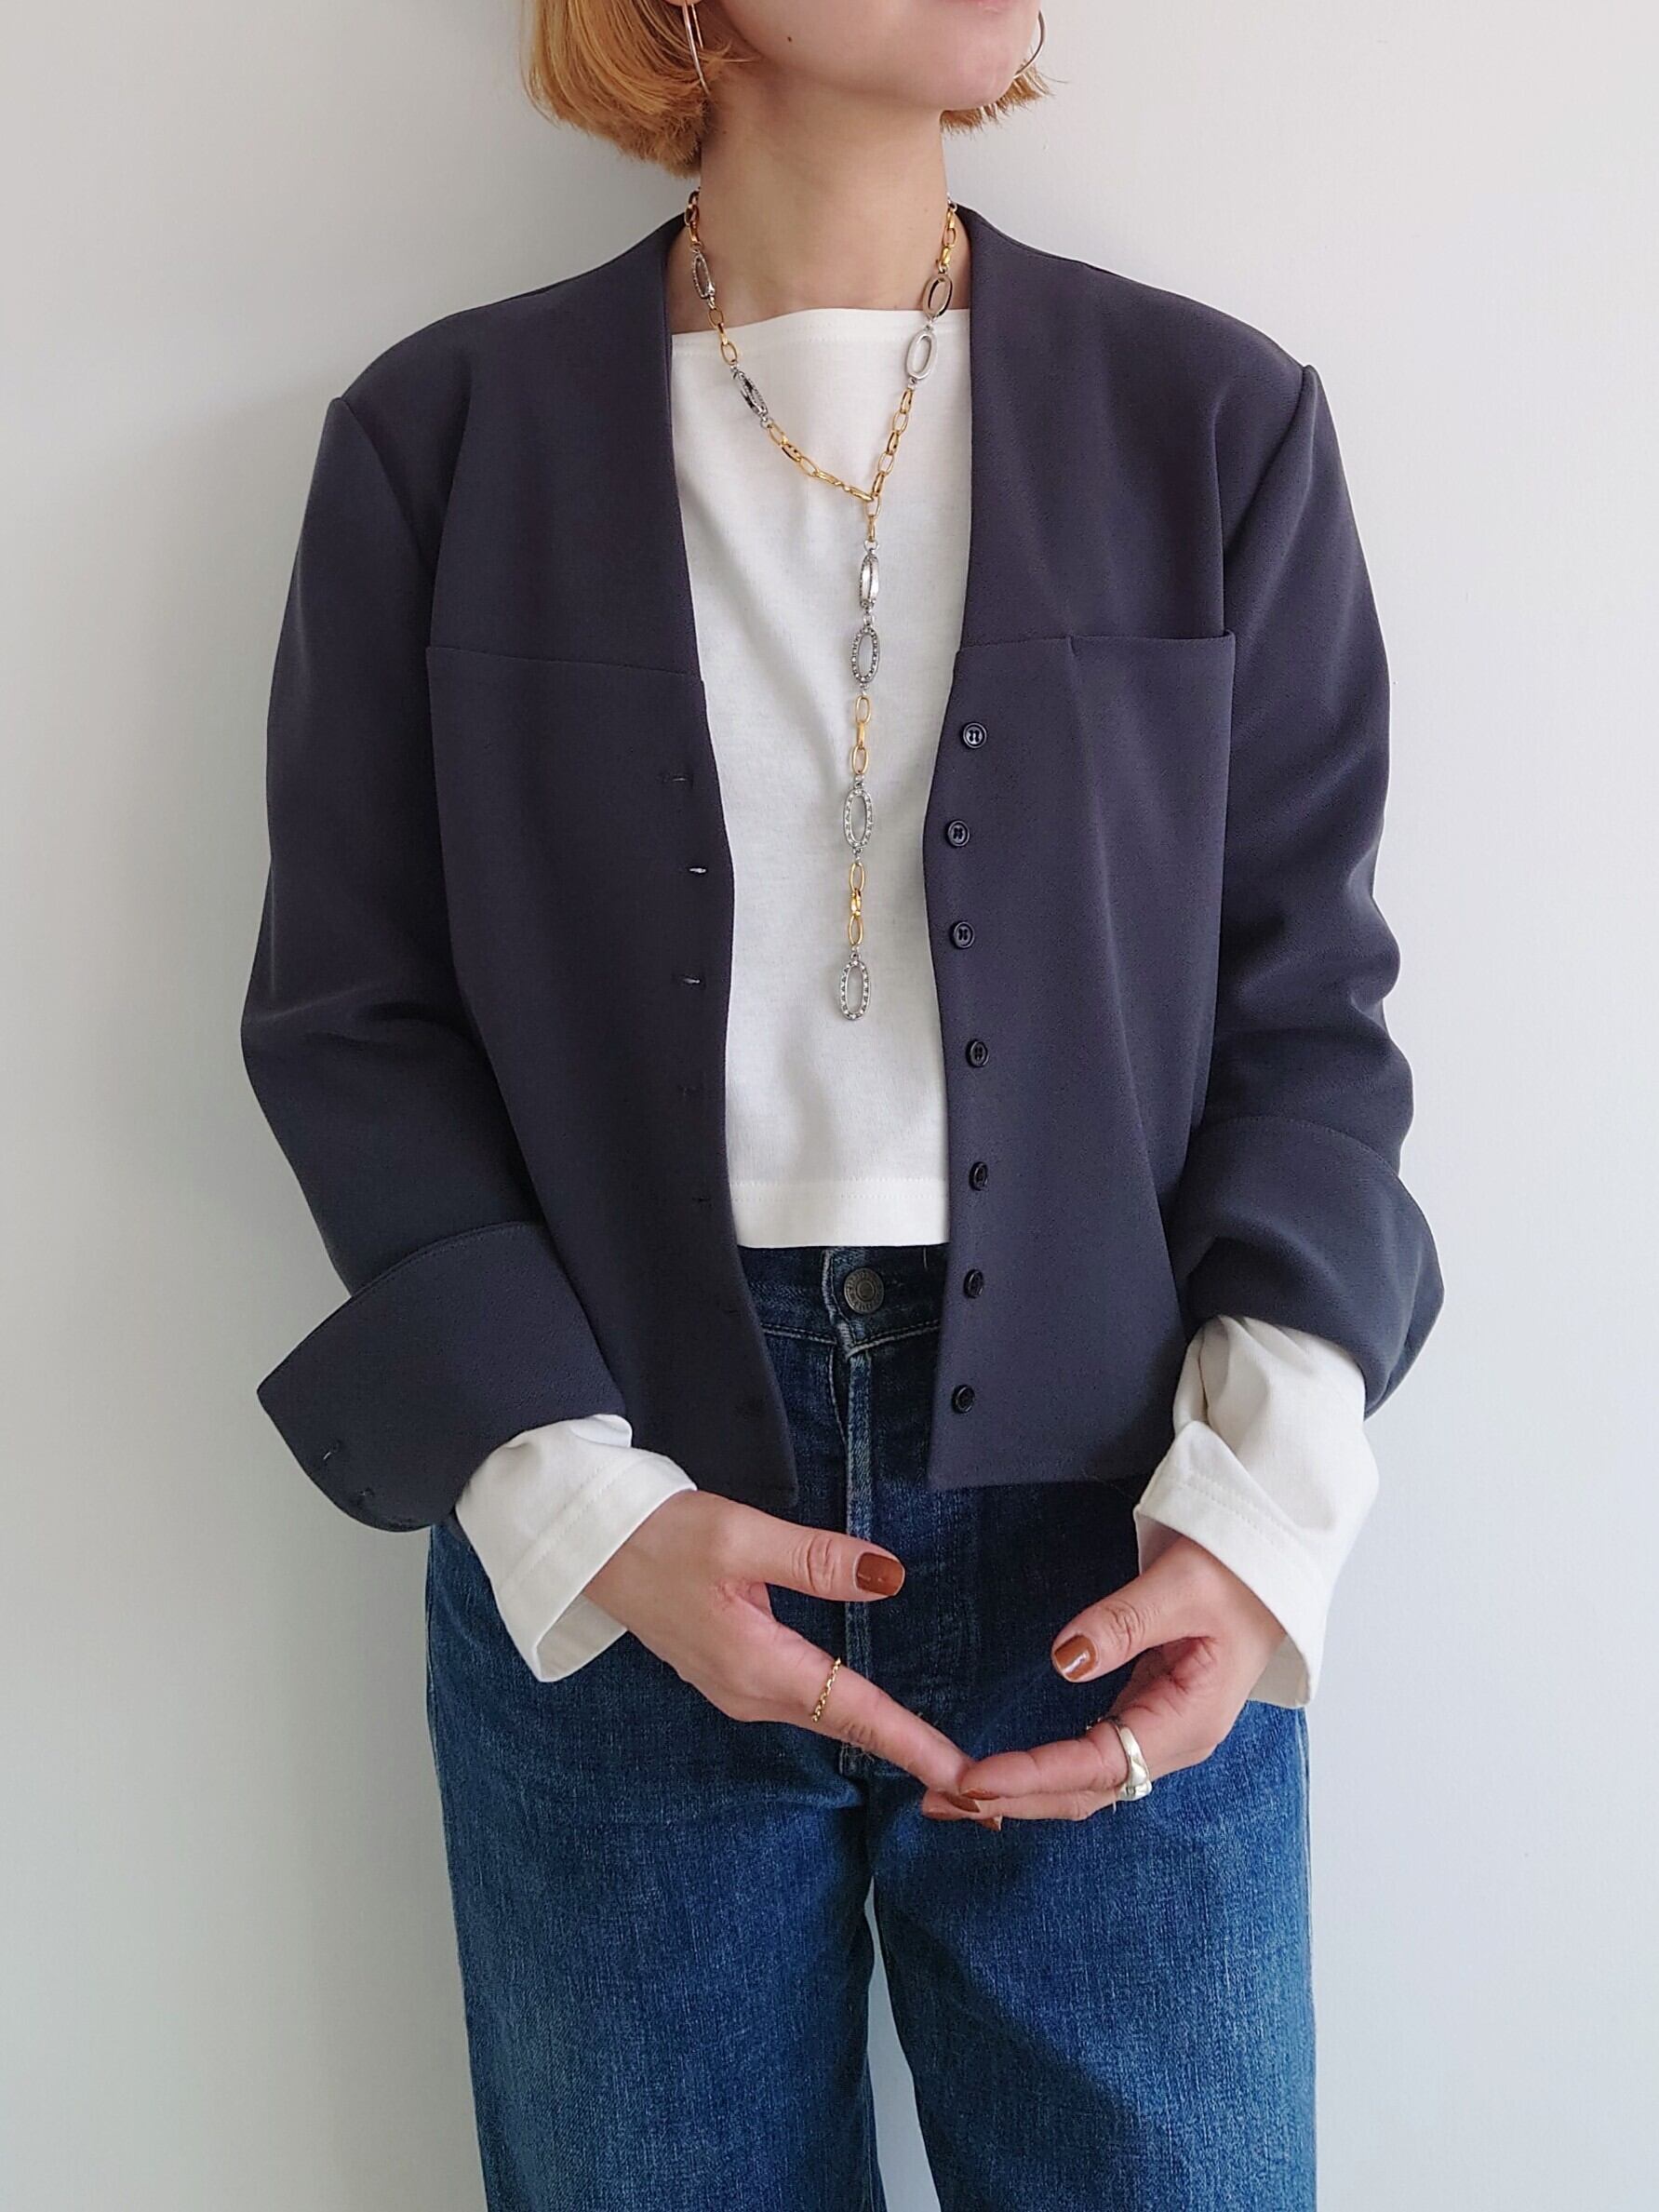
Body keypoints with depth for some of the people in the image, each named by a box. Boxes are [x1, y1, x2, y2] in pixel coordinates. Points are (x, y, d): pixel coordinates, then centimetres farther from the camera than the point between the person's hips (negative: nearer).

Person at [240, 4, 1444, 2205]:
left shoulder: (1219, 421, 3)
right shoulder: (440, 438, 2)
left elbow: (1305, 1001, 3)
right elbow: (352, 1016, 1)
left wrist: (1260, 1504, -11)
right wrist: (577, 1502, -11)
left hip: (1117, 1550, 1)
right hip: (609, 1571, 0)